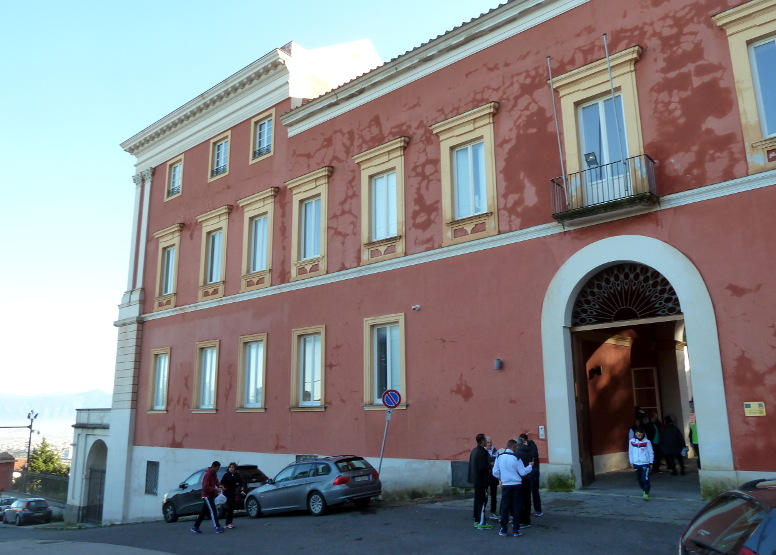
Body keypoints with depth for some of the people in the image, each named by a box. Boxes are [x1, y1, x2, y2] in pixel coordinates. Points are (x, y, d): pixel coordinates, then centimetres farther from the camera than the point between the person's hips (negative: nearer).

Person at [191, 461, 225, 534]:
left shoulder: (214, 474, 10)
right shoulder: (207, 474, -19)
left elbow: (216, 481, 21)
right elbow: (206, 487, -23)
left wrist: (219, 485, -1)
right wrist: (216, 490, -24)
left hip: (210, 496, 9)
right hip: (207, 496, -9)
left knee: (204, 512, 13)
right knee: (213, 511, -12)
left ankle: (195, 527, 21)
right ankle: (218, 528, -13)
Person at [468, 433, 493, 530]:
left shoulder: (474, 450, 9)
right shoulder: (481, 452, -20)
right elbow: (483, 467, -24)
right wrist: (490, 465, -6)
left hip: (476, 479, 9)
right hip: (481, 480, -9)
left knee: (477, 500, 16)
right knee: (482, 501, -3)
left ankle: (477, 521, 23)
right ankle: (481, 523, 1)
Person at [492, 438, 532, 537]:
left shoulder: (500, 457, -2)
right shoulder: (516, 458, -10)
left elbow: (495, 472, 0)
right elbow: (522, 472, -6)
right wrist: (530, 466, 9)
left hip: (505, 485, 2)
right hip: (516, 485, -2)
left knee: (504, 507, 8)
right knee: (516, 507, 5)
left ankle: (503, 530, 11)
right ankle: (516, 530, 8)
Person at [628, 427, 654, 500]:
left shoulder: (647, 442, -7)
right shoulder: (632, 442, -1)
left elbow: (651, 452, 1)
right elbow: (630, 452, 7)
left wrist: (651, 462, 2)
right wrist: (631, 462, 8)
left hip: (645, 463, -3)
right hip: (636, 464, 3)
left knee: (645, 479, -11)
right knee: (639, 479, 13)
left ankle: (646, 494, -5)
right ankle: (644, 490, 34)